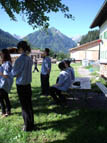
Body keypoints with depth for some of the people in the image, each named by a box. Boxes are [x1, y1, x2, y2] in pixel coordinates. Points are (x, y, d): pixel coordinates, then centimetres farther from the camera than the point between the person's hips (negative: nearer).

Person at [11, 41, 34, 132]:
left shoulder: (20, 59, -19)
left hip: (21, 85, -7)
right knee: (29, 104, 16)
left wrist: (13, 69, 9)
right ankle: (31, 123, 30)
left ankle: (28, 126, 17)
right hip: (28, 84, 7)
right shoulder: (30, 59, 3)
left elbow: (14, 73, -10)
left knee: (24, 106, 5)